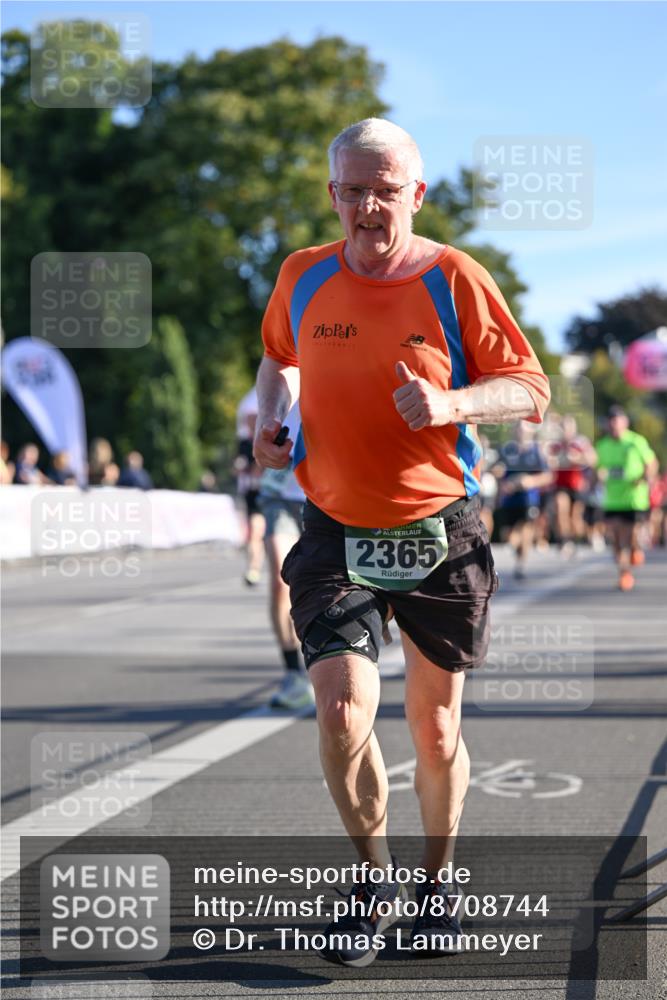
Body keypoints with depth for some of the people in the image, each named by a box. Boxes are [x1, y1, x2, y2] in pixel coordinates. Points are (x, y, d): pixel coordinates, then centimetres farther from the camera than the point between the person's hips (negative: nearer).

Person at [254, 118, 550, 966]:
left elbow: (531, 391, -4)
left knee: (435, 729, 7)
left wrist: (451, 402, -23)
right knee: (342, 710, -15)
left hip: (440, 534, -1)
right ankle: (375, 880, 8)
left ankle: (437, 881, 32)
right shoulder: (303, 277, 1)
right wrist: (271, 414, 3)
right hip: (335, 536, 1)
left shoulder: (454, 280, -7)